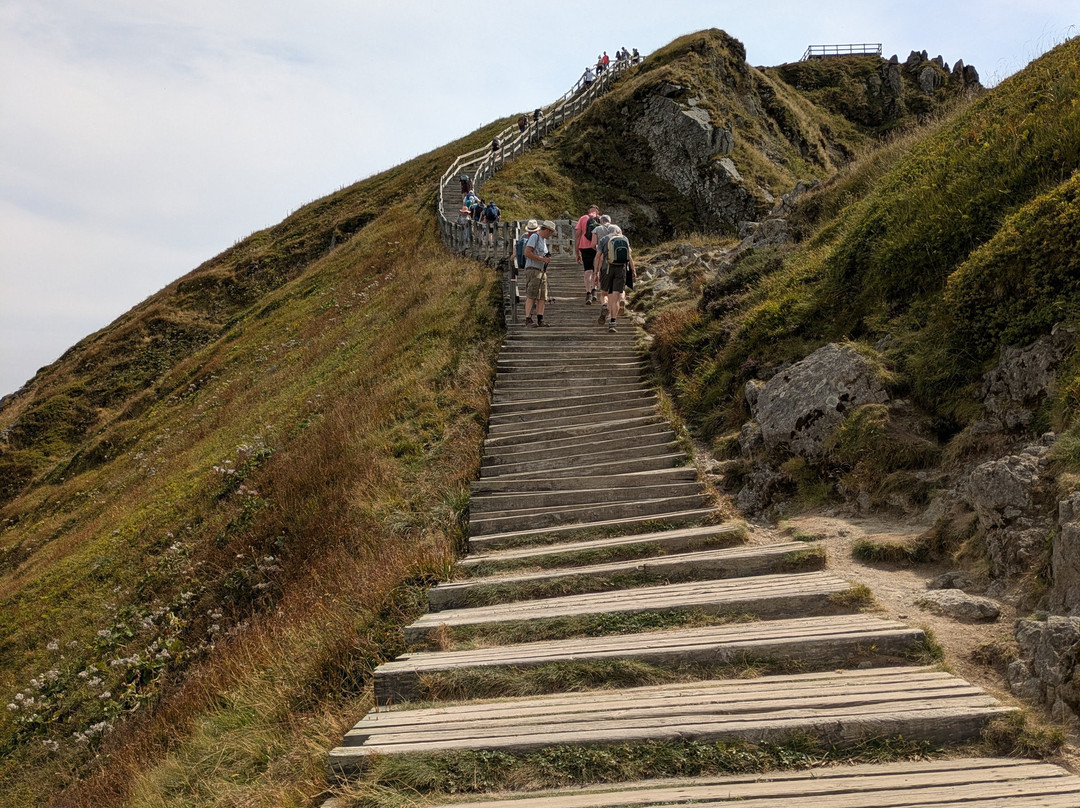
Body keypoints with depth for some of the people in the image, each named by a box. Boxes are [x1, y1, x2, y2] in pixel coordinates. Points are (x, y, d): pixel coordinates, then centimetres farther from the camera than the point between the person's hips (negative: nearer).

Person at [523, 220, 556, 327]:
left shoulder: (544, 239, 22)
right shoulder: (535, 237, -6)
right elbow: (527, 253, -17)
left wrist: (547, 259, 14)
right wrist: (542, 259, -16)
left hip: (542, 271, 9)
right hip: (533, 269, -9)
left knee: (542, 297, 2)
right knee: (531, 296, -12)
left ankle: (540, 320, 1)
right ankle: (528, 319, -12)